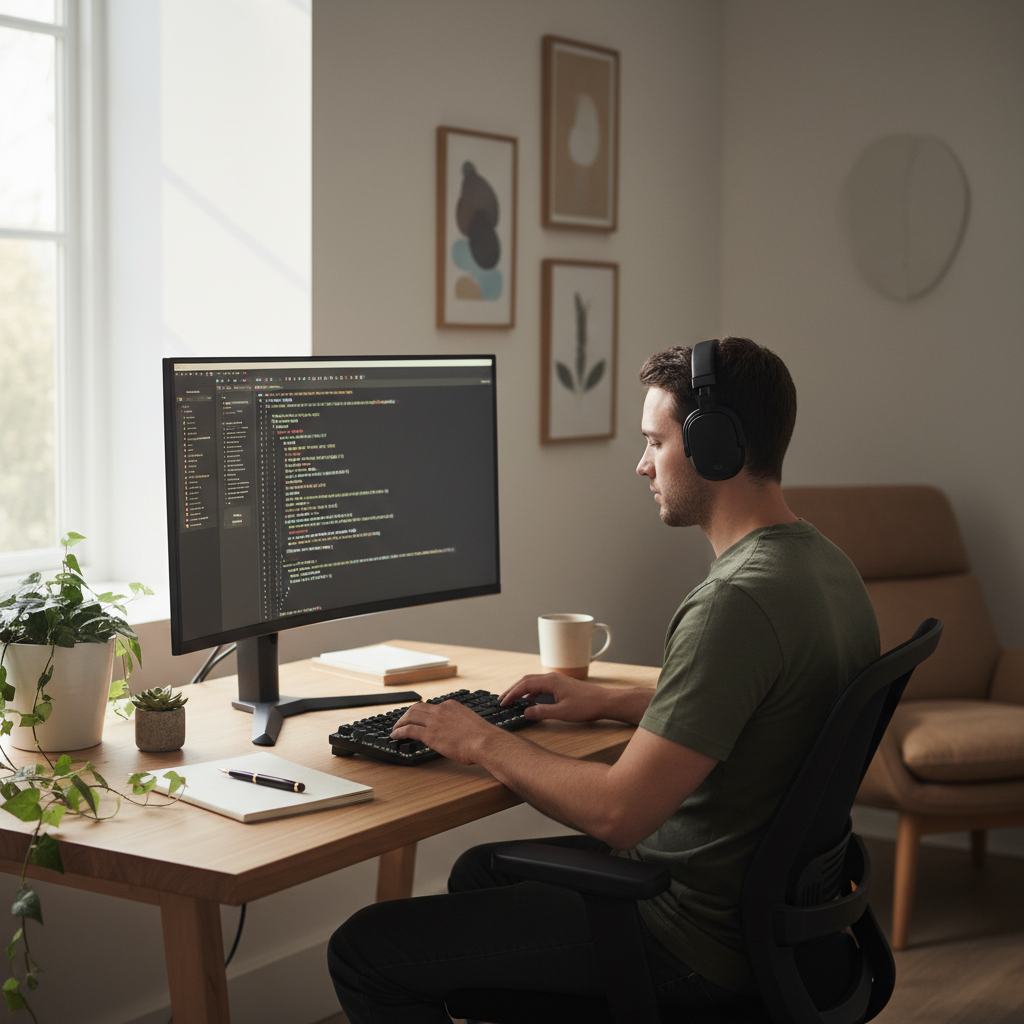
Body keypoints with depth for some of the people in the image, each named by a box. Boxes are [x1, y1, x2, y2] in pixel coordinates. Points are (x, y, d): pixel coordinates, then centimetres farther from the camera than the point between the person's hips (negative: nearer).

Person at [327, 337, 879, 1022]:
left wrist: (485, 743, -15)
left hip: (694, 941, -10)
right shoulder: (825, 564, 4)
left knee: (365, 951, -6)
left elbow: (618, 812, -29)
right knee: (480, 870, 29)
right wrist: (610, 702, 17)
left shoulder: (737, 603, -28)